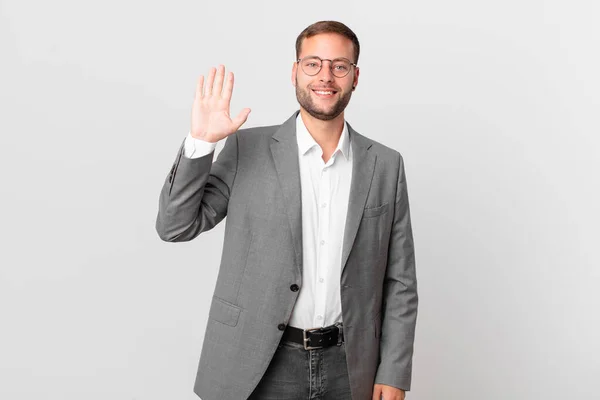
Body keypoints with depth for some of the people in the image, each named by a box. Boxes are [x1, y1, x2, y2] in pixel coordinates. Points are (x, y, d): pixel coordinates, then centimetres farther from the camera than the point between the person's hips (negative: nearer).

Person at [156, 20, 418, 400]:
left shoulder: (386, 165, 0)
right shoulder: (246, 149, -4)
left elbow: (400, 281, 3)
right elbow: (176, 226, -5)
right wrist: (200, 142, -17)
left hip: (348, 368, 2)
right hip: (261, 367, -1)